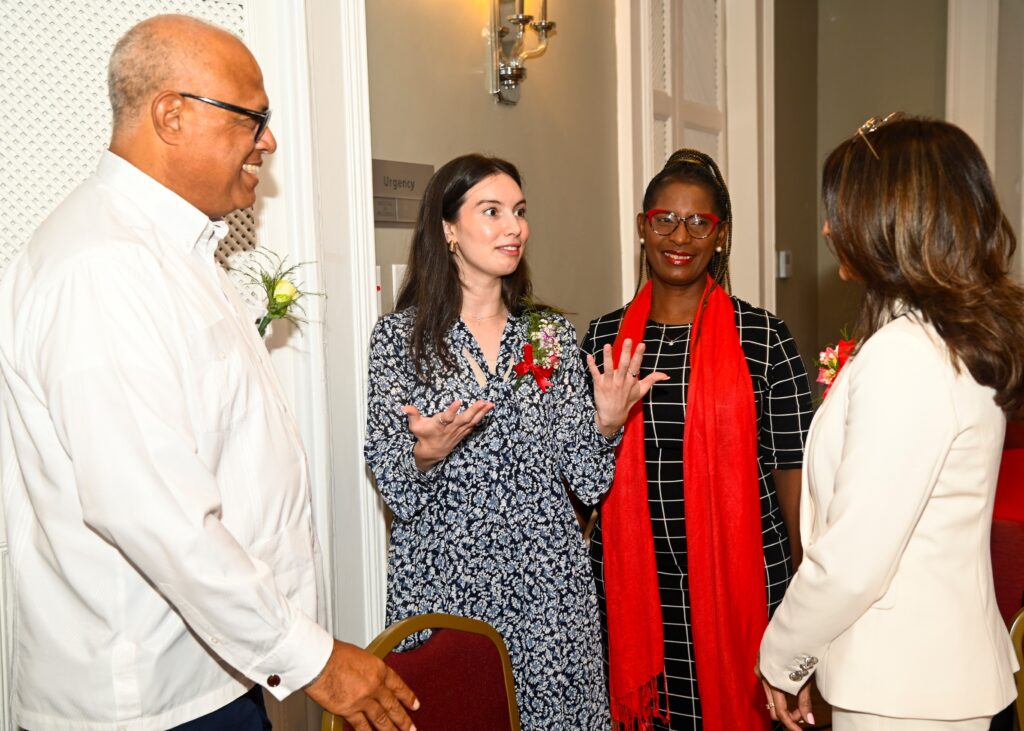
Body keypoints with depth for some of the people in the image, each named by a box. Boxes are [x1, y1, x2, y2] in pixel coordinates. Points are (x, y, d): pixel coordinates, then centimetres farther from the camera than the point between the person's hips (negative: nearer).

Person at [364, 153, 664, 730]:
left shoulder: (553, 333, 4)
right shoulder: (400, 336, -3)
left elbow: (587, 482, 3)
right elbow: (396, 490, -3)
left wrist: (606, 423, -14)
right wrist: (428, 453, -22)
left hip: (548, 583, 2)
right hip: (442, 583, -2)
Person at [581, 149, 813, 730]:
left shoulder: (763, 338, -3)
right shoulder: (604, 338, 4)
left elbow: (793, 471, -2)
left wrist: (807, 588, -3)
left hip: (738, 579, -2)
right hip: (630, 580, 2)